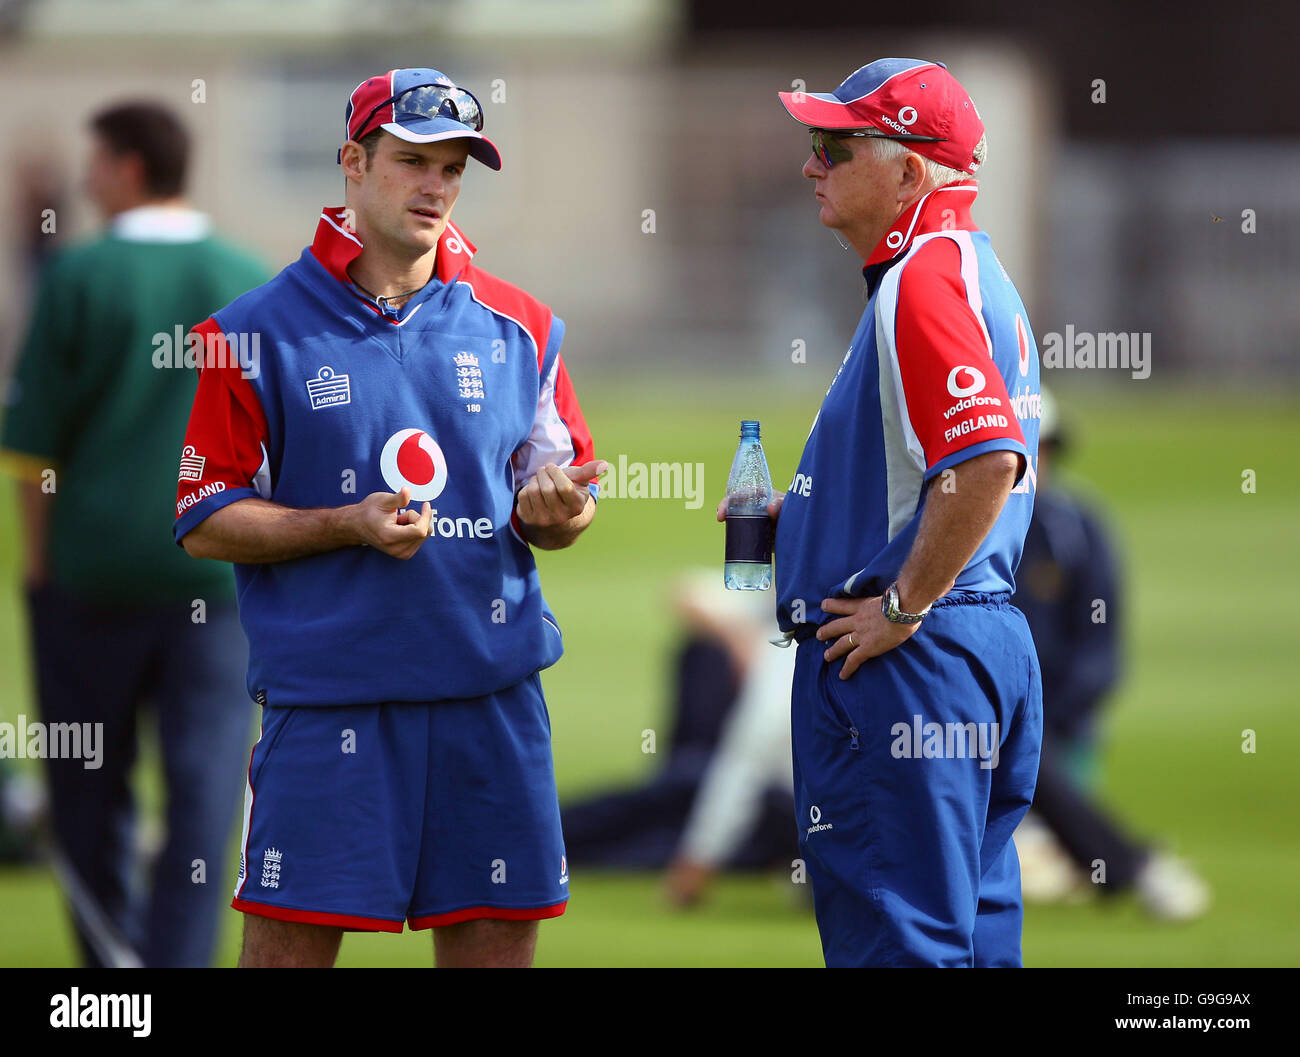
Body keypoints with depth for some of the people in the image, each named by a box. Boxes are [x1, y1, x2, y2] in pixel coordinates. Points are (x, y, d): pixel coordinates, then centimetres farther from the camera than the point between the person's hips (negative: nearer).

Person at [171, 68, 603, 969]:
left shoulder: (518, 328, 11)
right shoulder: (260, 332, 0)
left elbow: (565, 504, 16)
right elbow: (206, 522, 0)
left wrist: (554, 511, -8)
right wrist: (348, 526, -14)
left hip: (492, 691, 3)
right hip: (325, 692, -3)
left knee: (498, 939, 5)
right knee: (291, 938, -7)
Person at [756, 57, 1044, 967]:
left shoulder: (923, 279, -15)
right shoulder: (974, 272, 18)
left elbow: (989, 459, -27)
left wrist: (902, 608, -20)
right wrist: (800, 512, 18)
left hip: (905, 656, -11)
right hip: (989, 644, 11)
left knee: (894, 936, -9)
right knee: (971, 930, 13)